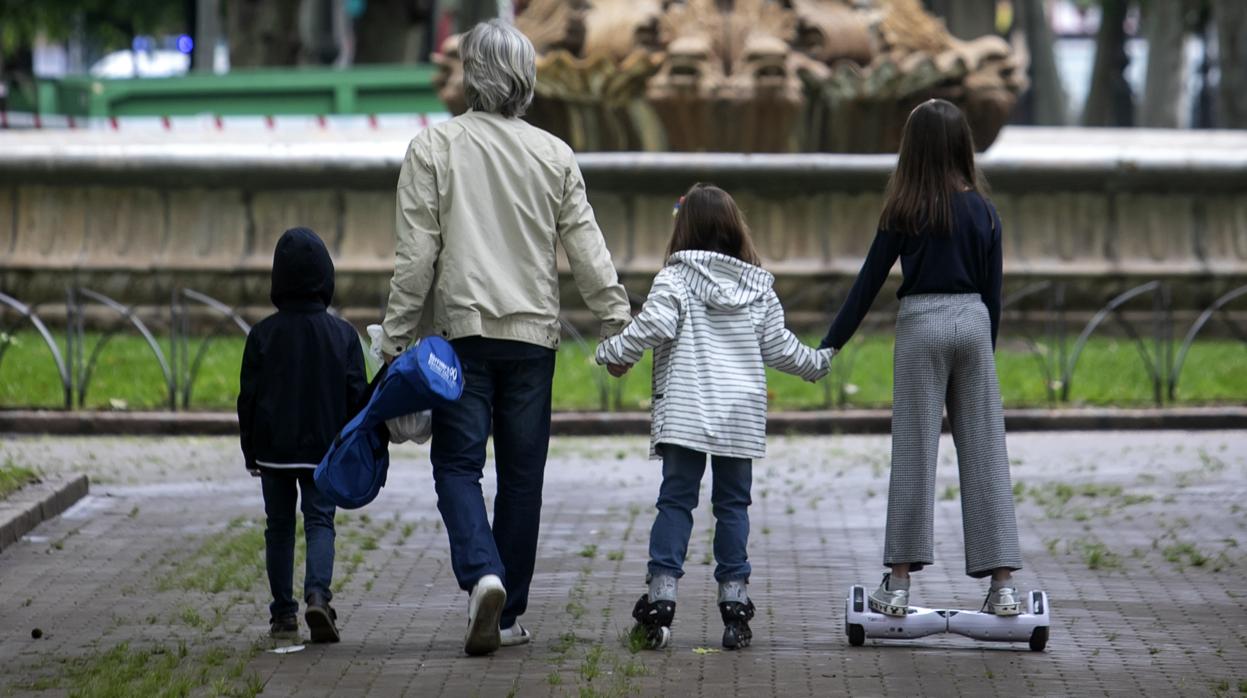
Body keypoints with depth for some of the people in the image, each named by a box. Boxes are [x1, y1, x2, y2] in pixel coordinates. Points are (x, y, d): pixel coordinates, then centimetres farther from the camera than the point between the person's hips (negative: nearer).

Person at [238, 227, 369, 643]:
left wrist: (251, 452, 8)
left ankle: (283, 613, 11)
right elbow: (357, 396, -1)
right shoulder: (342, 334, -2)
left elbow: (248, 397, -1)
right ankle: (317, 594, -22)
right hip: (324, 449, 0)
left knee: (279, 528, 10)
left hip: (274, 451, 0)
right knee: (320, 522, 2)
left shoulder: (263, 335, -4)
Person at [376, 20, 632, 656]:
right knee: (521, 473, 8)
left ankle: (482, 576, -22)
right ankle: (509, 614, 12)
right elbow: (587, 251, 5)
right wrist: (618, 323, 12)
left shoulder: (433, 148, -3)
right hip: (533, 332, 2)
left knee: (457, 465, 2)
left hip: (461, 329, -2)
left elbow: (415, 256, -5)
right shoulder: (554, 155, 4)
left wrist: (395, 336, -1)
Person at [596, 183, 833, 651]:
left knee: (675, 500, 0)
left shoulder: (675, 279, -4)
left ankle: (660, 599, -8)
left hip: (685, 414, -3)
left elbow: (653, 327, -15)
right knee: (733, 504, 8)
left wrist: (612, 353, 0)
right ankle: (735, 603, 5)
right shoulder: (759, 288, 9)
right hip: (742, 416, 3)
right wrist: (817, 363, 30)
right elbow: (779, 347, 12)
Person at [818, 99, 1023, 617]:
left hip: (922, 323, -2)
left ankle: (899, 583, 0)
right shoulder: (982, 211, 5)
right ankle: (1002, 583, 2)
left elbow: (868, 283, -2)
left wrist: (830, 345, 2)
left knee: (914, 452, 0)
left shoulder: (905, 212, -3)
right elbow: (993, 291, 8)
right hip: (973, 322, 2)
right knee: (984, 452, 4)